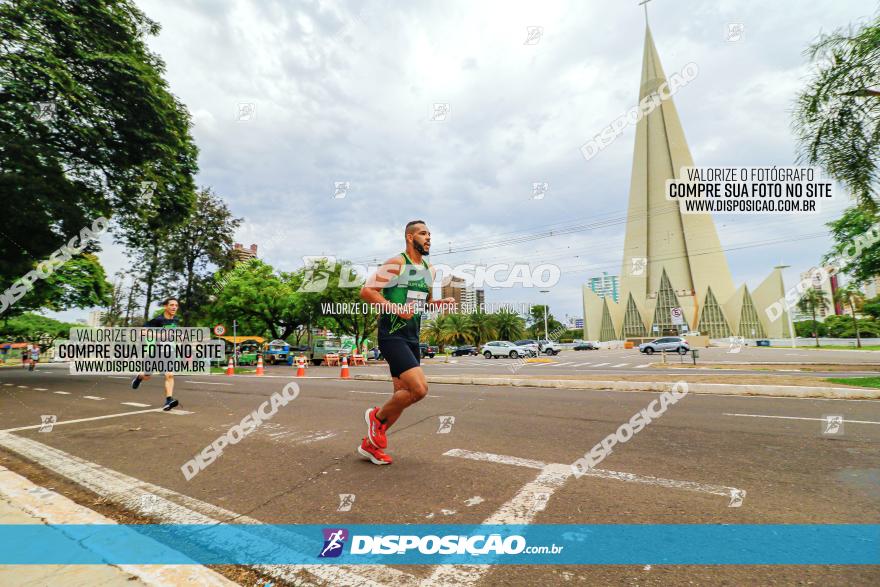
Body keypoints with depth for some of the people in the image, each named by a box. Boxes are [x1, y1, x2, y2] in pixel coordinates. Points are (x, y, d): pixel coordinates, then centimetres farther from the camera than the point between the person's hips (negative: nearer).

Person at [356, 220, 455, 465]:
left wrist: (441, 303, 7)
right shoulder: (396, 263, -10)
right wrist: (396, 309, -23)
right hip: (392, 335, -9)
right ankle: (377, 416, 8)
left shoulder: (429, 270, 15)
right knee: (419, 388, -20)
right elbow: (366, 291, -15)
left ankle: (370, 444, 28)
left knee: (403, 394, 10)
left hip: (412, 337, 9)